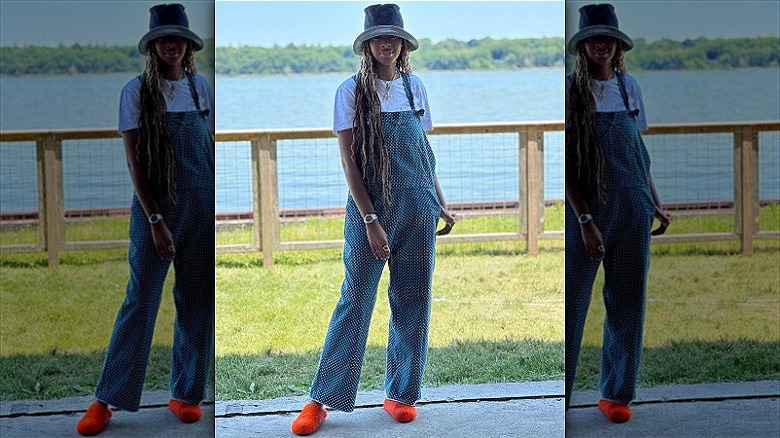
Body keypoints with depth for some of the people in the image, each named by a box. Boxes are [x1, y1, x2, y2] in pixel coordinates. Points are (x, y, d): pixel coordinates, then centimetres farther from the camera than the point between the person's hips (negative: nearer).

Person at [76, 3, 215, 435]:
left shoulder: (200, 86, 5)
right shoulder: (136, 91, -5)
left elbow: (212, 147, 11)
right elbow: (134, 162, -8)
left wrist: (219, 205, 6)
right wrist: (155, 220, -13)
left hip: (202, 206, 3)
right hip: (154, 205, -3)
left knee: (197, 302, 6)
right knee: (141, 300, -3)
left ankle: (186, 393, 17)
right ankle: (106, 400, 4)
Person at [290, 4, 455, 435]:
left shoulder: (414, 86, 9)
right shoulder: (352, 91, -4)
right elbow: (348, 161, -8)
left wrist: (441, 204, 14)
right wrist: (370, 220, -14)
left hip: (418, 208, 4)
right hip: (371, 206, -4)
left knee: (412, 302, 7)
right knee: (355, 301, -3)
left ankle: (401, 393, 18)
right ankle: (321, 399, 3)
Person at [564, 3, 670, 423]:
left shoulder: (629, 86, 8)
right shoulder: (572, 89, -6)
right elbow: (566, 162, -10)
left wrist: (655, 203, 13)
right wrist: (585, 220, -15)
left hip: (633, 208, 5)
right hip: (587, 207, -5)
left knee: (627, 305, 8)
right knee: (572, 301, -2)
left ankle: (616, 393, 18)